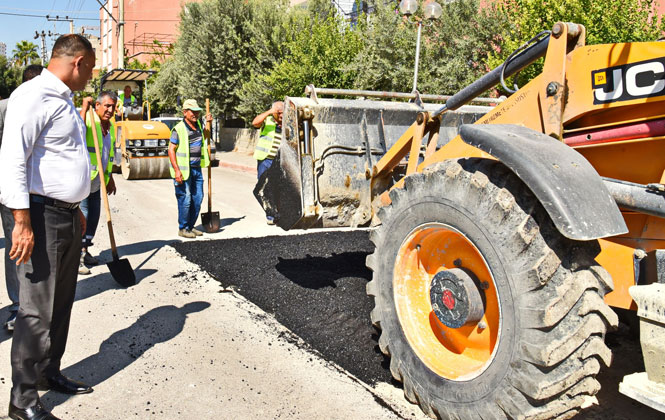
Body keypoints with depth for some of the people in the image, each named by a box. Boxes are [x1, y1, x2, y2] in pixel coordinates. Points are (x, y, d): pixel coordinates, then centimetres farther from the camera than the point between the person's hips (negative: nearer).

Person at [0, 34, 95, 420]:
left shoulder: (63, 100, 18)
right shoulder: (33, 96, -13)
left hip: (68, 216, 10)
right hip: (42, 215, -9)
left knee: (62, 303, 17)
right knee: (37, 311, -3)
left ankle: (49, 373, 32)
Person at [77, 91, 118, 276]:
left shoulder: (110, 126, 13)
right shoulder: (88, 119, -12)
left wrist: (110, 178, 22)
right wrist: (84, 108, -33)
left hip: (96, 182, 8)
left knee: (93, 216, 13)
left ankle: (84, 251, 27)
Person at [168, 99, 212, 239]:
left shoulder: (198, 124, 10)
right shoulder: (179, 129, -12)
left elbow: (204, 137, 31)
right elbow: (171, 150, -13)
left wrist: (208, 123, 13)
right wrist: (176, 170, -21)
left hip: (196, 168, 7)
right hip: (183, 169, -7)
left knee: (197, 198, 10)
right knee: (185, 200, -5)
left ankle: (190, 226, 23)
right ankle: (183, 228, 9)